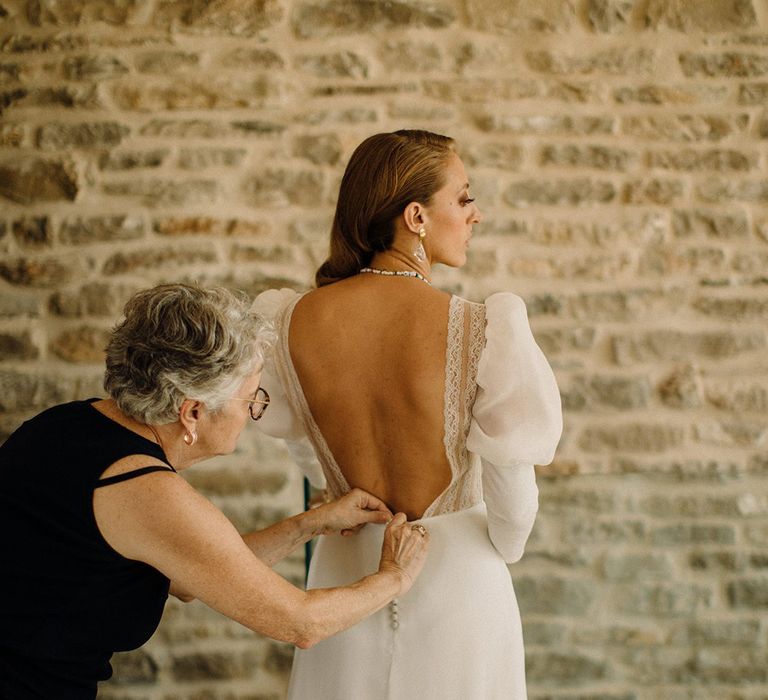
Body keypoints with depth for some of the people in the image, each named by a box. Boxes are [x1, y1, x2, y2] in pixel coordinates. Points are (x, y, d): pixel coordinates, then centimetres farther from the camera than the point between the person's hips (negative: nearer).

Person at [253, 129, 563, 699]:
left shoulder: (294, 323, -11)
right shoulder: (480, 330, -21)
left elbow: (304, 449, 5)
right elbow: (512, 496, -15)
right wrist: (506, 550, 6)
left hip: (347, 567, 3)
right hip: (457, 572, -2)